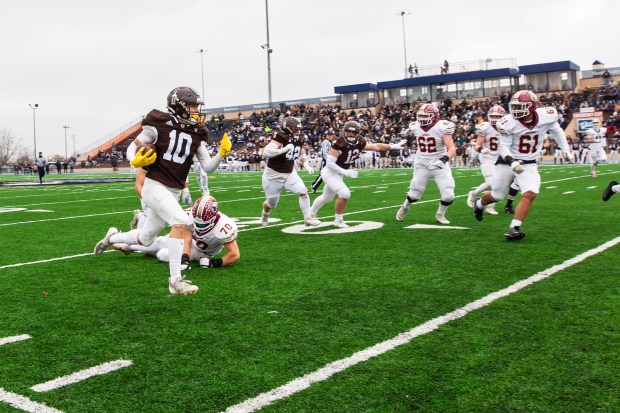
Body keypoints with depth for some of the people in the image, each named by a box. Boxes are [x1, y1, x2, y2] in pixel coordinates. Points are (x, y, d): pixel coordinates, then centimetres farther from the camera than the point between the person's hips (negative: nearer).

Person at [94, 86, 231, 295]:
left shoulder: (195, 134, 5)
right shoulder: (160, 125, -10)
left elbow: (208, 167, 4)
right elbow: (132, 147, -1)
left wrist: (221, 153, -14)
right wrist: (136, 161, -22)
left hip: (173, 192, 7)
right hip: (154, 186, -7)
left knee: (145, 239, 17)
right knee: (181, 222, -26)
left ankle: (112, 238, 47)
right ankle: (175, 280, -19)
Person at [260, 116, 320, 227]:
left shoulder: (298, 141, -3)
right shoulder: (280, 139, -26)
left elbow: (302, 153, 18)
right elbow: (265, 153, -41)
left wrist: (306, 166, 2)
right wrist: (284, 149, -46)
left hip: (290, 173, 5)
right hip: (273, 175, -5)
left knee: (303, 191, -15)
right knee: (272, 203, 11)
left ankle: (307, 218, -4)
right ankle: (265, 215, 46)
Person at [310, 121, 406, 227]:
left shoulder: (360, 143, -6)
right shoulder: (340, 144, -26)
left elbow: (376, 146, 4)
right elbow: (329, 163, -27)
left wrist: (394, 146, 2)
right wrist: (345, 172, -33)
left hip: (338, 174, 8)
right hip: (330, 172, -8)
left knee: (326, 197, 22)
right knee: (345, 194, -19)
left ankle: (311, 214, 45)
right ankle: (338, 220, -2)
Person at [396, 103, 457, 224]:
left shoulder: (442, 127, -18)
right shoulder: (415, 127, -5)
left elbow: (452, 149, -25)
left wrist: (444, 159, -42)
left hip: (440, 165, -2)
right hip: (422, 165, 3)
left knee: (448, 195, -8)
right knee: (414, 193, 11)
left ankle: (440, 215, 20)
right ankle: (404, 208, 42)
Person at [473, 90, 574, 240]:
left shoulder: (546, 116, -12)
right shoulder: (509, 123, -21)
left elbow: (557, 131, 9)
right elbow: (504, 147, -16)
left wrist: (566, 150, 11)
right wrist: (512, 161, -33)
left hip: (529, 164, 2)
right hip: (507, 162, -1)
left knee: (530, 194, -22)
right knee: (496, 196, 12)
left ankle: (514, 228, -17)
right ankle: (478, 204, 45)